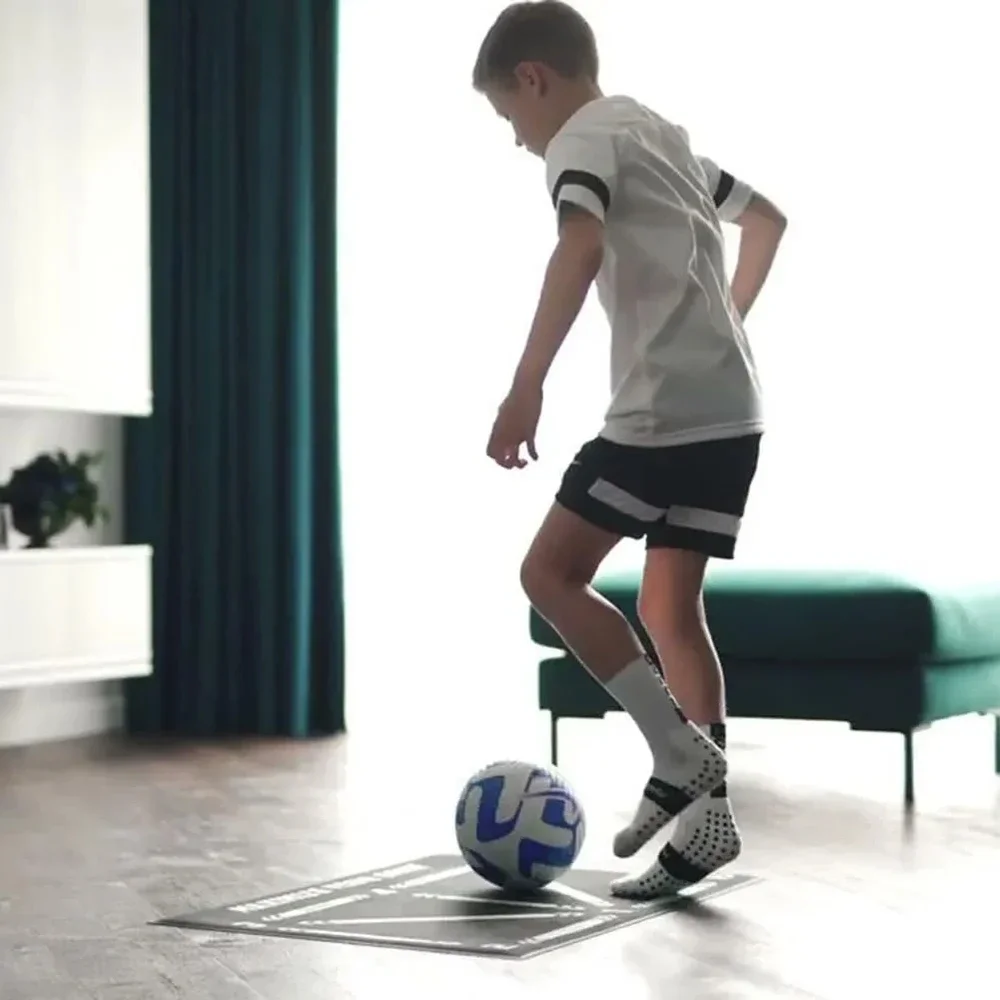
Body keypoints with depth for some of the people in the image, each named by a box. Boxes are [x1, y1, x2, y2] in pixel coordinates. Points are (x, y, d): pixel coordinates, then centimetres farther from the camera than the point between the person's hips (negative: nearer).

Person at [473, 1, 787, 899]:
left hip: (666, 408, -9)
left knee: (552, 573, -3)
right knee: (670, 607, 10)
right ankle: (709, 813, 8)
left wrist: (526, 388, -30)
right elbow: (766, 217, 36)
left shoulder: (583, 136, -3)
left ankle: (681, 757, -7)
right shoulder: (659, 132, 24)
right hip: (732, 410, 9)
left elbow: (582, 251, -23)